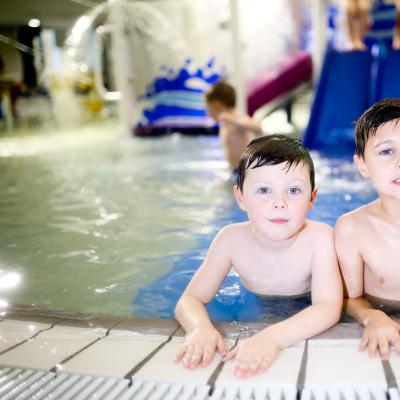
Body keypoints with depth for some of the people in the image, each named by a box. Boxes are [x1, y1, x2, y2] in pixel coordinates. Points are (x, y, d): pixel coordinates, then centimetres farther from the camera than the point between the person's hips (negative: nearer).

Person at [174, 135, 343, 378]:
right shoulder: (231, 239, -19)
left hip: (308, 328, -1)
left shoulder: (319, 237, -26)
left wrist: (273, 337, -53)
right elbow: (189, 301, -16)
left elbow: (328, 307, -35)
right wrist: (201, 328, -40)